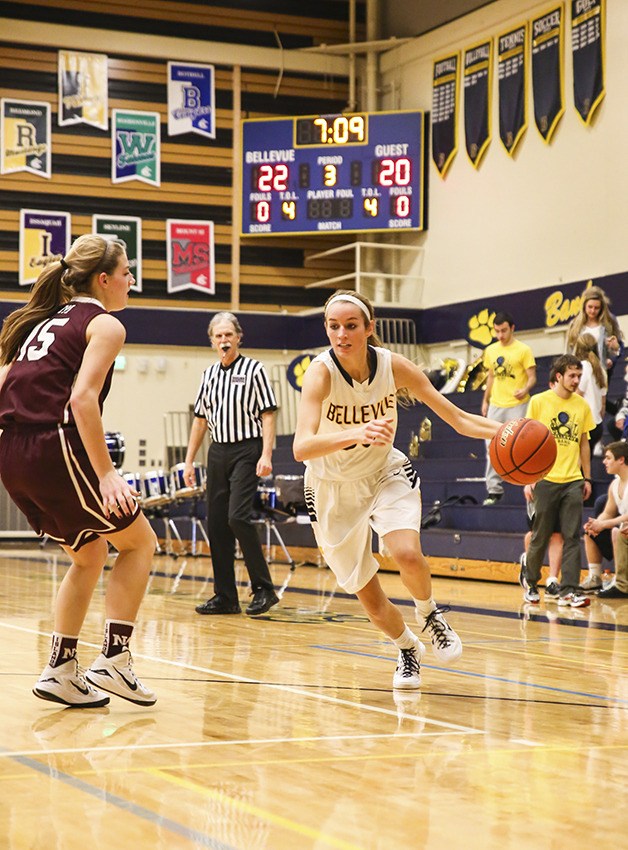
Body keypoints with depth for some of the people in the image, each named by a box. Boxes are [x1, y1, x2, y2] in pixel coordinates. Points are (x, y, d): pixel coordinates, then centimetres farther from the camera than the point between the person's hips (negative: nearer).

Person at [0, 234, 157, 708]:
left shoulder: (44, 321, 24)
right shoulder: (104, 325, 0)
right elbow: (83, 398, -15)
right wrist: (106, 474, -18)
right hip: (54, 448, -8)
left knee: (90, 554, 23)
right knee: (139, 542, 10)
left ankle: (61, 670, 17)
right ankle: (114, 660, 1)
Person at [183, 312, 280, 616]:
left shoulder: (253, 370, -3)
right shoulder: (209, 375, 13)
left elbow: (268, 415, -6)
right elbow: (200, 420, 19)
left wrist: (266, 455, -16)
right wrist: (189, 461, 15)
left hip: (246, 450, -6)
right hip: (218, 451, 6)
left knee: (238, 516, -19)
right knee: (216, 522, 3)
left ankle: (264, 588, -10)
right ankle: (225, 597, 9)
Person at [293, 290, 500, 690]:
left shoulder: (393, 366, -17)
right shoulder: (321, 372, -27)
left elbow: (457, 417, -11)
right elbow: (301, 447, -41)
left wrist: (503, 432, -29)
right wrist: (356, 433, -58)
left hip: (386, 475, 1)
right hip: (334, 489, -1)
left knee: (407, 554, -28)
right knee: (372, 603, 2)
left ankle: (429, 613, 6)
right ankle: (407, 648, 35)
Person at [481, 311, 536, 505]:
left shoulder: (523, 350, -5)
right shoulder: (490, 350, 12)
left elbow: (532, 376, -7)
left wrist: (525, 389, -26)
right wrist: (485, 400, 17)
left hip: (517, 405, -6)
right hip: (495, 406, 6)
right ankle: (494, 490, 10)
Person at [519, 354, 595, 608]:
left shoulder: (582, 405, 7)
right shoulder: (539, 402, -2)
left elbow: (584, 444, 15)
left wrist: (587, 478, 11)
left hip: (573, 481, 3)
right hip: (546, 479, -3)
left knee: (572, 537, -3)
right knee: (541, 536, 5)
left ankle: (568, 591, -3)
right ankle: (529, 579, 27)